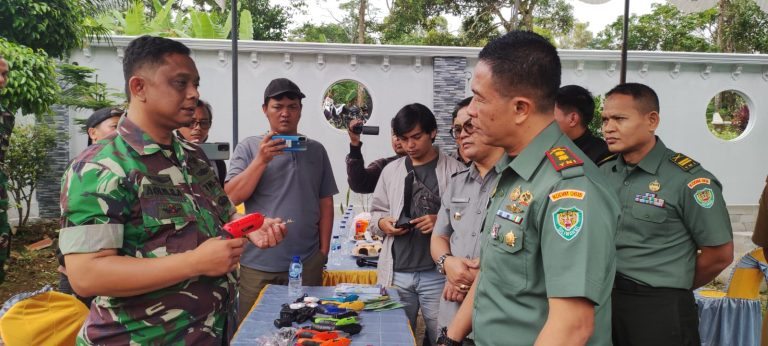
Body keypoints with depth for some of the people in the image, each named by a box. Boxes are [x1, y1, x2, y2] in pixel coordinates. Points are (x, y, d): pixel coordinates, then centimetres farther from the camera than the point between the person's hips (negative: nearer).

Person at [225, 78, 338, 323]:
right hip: (258, 265, -1)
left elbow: (325, 204, 9)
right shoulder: (248, 148, 1)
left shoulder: (316, 150, 7)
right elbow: (231, 197, -7)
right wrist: (262, 160, -16)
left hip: (308, 263, 2)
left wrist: (324, 250, 5)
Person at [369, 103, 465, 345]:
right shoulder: (390, 171, 11)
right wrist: (382, 223, -5)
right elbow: (376, 212, 15)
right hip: (397, 273, 4)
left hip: (438, 273, -3)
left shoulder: (455, 170, -2)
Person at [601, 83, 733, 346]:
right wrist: (614, 286, 4)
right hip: (605, 299, 5)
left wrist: (670, 289, 2)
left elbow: (720, 254, -8)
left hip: (660, 309, -5)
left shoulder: (687, 179, -12)